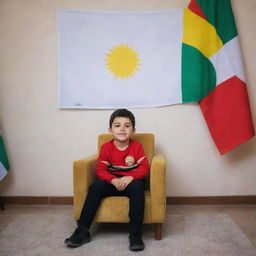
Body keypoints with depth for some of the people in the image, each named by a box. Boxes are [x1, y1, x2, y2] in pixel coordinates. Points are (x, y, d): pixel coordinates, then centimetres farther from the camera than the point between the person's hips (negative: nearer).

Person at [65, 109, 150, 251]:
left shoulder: (137, 146, -3)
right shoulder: (106, 147, -2)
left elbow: (144, 168, -9)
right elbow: (101, 170, -7)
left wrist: (130, 177, -30)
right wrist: (114, 180, -27)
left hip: (132, 182, -1)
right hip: (112, 182, 2)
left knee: (137, 186, -35)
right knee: (96, 186, -25)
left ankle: (136, 234, -32)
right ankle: (82, 231, -19)